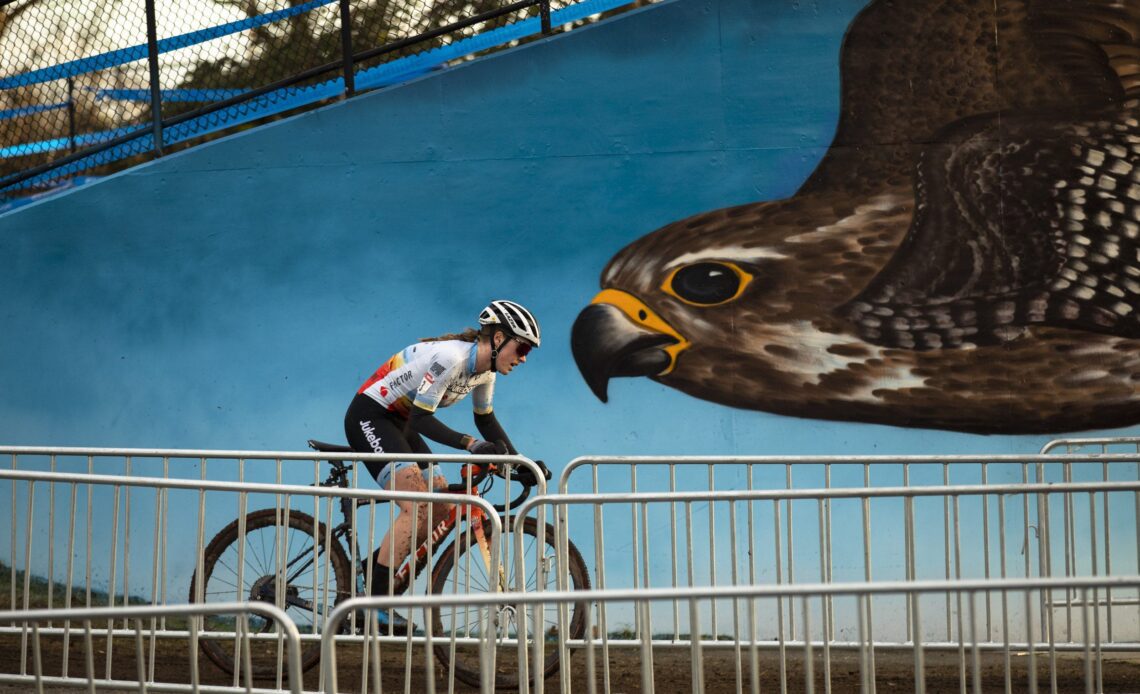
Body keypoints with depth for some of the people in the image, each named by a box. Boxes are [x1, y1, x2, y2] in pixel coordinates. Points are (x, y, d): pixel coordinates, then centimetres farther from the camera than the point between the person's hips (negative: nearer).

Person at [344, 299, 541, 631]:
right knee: (418, 508, -21)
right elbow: (422, 419, -28)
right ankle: (374, 600, -18)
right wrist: (470, 443, -37)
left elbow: (485, 420, 14)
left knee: (441, 511, 4)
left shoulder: (485, 368, 0)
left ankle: (373, 570, 15)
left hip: (398, 423, 9)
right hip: (368, 419, -9)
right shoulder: (450, 357, -27)